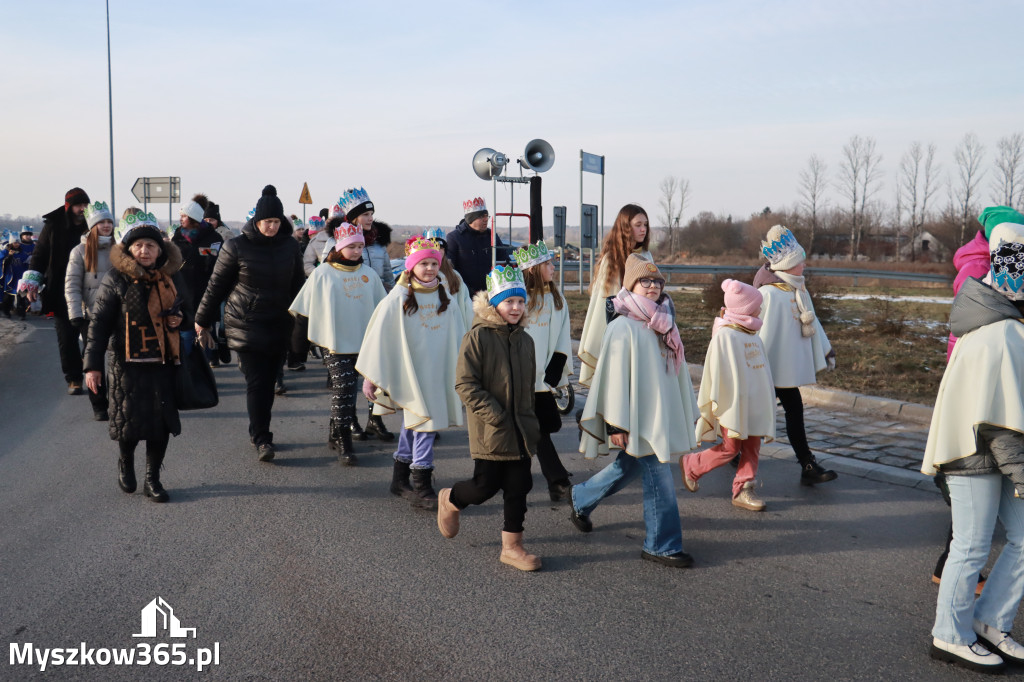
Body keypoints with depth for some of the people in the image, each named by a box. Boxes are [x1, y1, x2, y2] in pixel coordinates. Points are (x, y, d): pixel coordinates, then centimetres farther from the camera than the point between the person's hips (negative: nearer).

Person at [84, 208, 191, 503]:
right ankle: (125, 462, 33)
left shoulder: (172, 276, 7)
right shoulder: (116, 279, -7)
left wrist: (180, 319, -4)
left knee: (162, 423, 4)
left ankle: (152, 479, 20)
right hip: (128, 362, -3)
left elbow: (187, 310, 21)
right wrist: (93, 364, -10)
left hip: (164, 362, 4)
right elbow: (99, 322, -6)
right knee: (130, 422, 1)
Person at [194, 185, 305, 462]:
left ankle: (259, 432, 22)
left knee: (269, 381, 8)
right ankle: (261, 439, -4)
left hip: (279, 325, 4)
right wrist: (203, 319, 5)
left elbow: (298, 284, 15)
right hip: (246, 323, -4)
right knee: (256, 382, -8)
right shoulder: (236, 247, -5)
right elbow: (217, 285, 1)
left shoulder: (289, 246, 5)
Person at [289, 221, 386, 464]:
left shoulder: (368, 273, 8)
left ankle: (336, 434, 25)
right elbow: (303, 310, 1)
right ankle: (343, 443, -4)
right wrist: (317, 333, -1)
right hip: (337, 344, -4)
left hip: (362, 343, 4)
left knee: (345, 390, 11)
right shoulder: (323, 274, -2)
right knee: (343, 390, -10)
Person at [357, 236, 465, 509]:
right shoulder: (399, 298, -7)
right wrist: (370, 377, -7)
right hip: (409, 372, -5)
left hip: (436, 372, 5)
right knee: (424, 423, -11)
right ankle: (421, 488, -5)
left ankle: (400, 478, 27)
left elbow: (458, 338, 14)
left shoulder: (445, 299, 7)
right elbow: (379, 336, -6)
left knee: (413, 424, 14)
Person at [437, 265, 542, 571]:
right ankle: (450, 500, 33)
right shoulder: (477, 337, -11)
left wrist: (530, 420, 13)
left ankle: (512, 546, 19)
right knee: (485, 486, 1)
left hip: (520, 431, 6)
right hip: (489, 430, -6)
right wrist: (496, 416, -18)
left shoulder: (525, 340, 9)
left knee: (519, 488, 7)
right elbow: (466, 385, -14)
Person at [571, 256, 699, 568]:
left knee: (628, 467, 20)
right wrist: (615, 424, -18)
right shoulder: (622, 328, -13)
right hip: (637, 418, -8)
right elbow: (614, 377, -15)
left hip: (661, 413, 8)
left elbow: (678, 371, 16)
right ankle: (662, 545, 9)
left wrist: (687, 412, 17)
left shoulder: (664, 325, 11)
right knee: (659, 478, -5)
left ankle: (580, 499, 40)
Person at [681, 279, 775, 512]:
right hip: (733, 404, -8)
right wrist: (718, 402, -15)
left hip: (754, 403, 8)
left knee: (752, 448, 6)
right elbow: (719, 373, -15)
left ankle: (743, 490, 14)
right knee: (730, 447, -1)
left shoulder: (753, 335, 12)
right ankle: (690, 465, 19)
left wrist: (767, 398, 19)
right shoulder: (725, 335, -14)